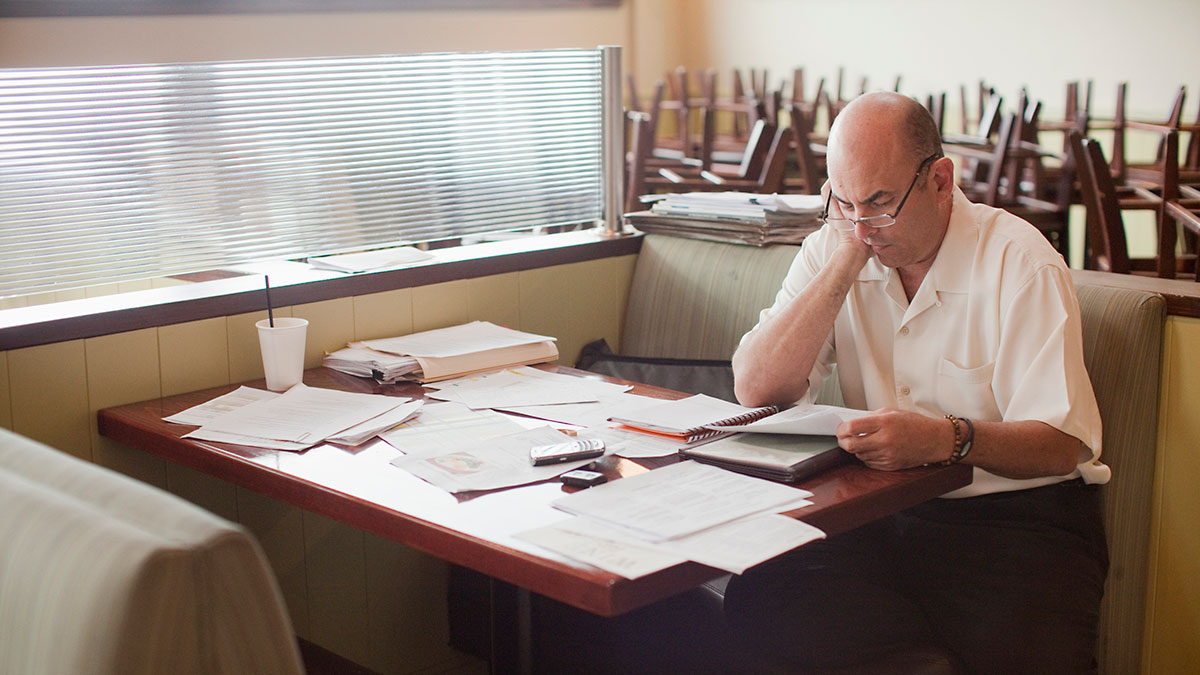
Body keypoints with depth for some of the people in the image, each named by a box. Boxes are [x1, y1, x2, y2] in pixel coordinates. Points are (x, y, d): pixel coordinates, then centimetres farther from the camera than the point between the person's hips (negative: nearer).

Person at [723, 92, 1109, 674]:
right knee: (757, 599, -21)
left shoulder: (1020, 263, -9)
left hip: (1019, 516, -4)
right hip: (883, 514, 5)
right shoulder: (830, 249, 4)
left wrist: (947, 439, -36)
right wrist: (845, 262, -14)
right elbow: (756, 390, -10)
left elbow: (1061, 444, -16)